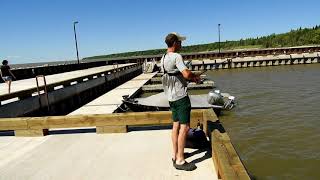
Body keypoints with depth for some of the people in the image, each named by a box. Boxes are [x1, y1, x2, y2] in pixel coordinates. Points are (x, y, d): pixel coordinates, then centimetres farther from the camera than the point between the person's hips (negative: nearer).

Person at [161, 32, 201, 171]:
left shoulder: (163, 58, 12)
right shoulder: (176, 56, -15)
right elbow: (186, 74, -24)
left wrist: (191, 78, 11)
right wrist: (195, 76, -3)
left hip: (171, 96, 9)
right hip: (180, 96, -9)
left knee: (176, 125, 15)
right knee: (184, 127, -5)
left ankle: (175, 155, 26)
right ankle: (180, 161, 1)